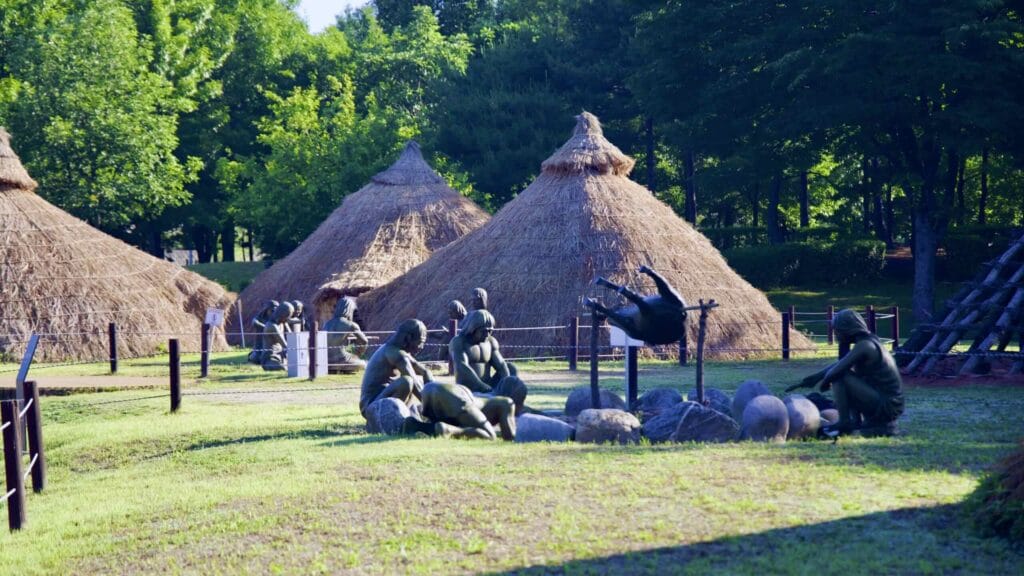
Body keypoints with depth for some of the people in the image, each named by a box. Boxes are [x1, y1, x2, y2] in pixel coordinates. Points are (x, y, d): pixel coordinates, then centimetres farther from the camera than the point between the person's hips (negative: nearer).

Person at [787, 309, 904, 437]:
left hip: (885, 406, -10)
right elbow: (839, 364, 23)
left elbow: (837, 370, -20)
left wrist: (825, 381, 3)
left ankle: (844, 423, -5)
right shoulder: (869, 342, 15)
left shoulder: (864, 345, -15)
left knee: (840, 377, -11)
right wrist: (810, 379, 22)